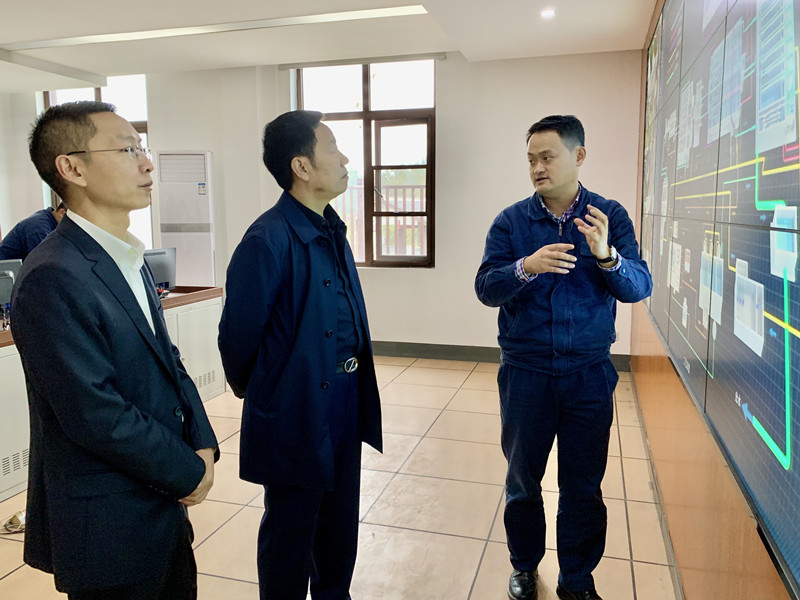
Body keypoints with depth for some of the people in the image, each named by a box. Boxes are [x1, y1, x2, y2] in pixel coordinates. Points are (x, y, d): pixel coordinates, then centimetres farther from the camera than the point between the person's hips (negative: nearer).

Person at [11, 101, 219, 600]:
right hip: (108, 530, -8)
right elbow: (96, 414, -24)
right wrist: (189, 471, -13)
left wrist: (203, 445, -3)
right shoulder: (53, 279, -22)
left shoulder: (130, 261, 7)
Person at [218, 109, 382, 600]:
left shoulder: (332, 230, 6)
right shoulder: (269, 240, -22)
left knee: (340, 522, 24)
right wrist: (253, 391, 1)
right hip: (296, 410, -8)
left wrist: (358, 389, 14)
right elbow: (239, 334, -15)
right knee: (291, 532, 13)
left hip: (344, 402, 8)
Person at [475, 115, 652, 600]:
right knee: (523, 478, 14)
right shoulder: (511, 221, -2)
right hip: (525, 372, 0)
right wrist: (525, 268, -28)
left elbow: (640, 287, -7)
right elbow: (486, 288, -9)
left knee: (584, 485, 11)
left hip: (589, 373, 0)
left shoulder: (610, 216, -1)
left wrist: (606, 256, -26)